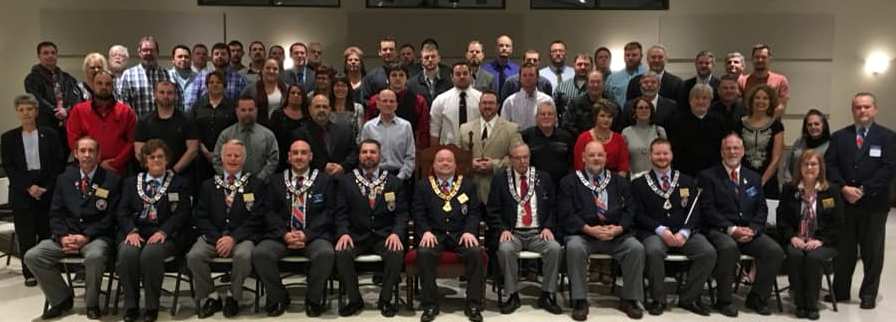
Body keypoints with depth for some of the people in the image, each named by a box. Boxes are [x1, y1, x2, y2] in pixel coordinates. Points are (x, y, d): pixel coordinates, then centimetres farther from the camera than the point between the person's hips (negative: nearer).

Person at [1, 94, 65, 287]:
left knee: (47, 233, 1)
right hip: (21, 193, 0)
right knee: (26, 236, 1)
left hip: (48, 191, 0)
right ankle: (29, 274, 9)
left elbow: (59, 164, 2)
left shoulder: (50, 135, 5)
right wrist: (28, 187, -10)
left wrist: (47, 187, -8)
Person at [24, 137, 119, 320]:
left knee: (95, 256, -37)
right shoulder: (64, 179, 13)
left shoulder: (112, 180, 0)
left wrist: (86, 237, -16)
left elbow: (111, 217, -5)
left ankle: (92, 304, -11)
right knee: (32, 256, -17)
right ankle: (61, 299, 4)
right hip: (66, 235, 5)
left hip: (96, 236, -4)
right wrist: (63, 236, -9)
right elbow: (55, 214, 10)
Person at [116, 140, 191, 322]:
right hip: (135, 232, 3)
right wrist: (132, 231, -11)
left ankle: (151, 307, -19)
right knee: (127, 254, -31)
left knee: (150, 254, -34)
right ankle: (130, 306, -16)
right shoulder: (131, 182, 21)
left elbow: (182, 213, 0)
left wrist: (163, 232, -16)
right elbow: (122, 211, 9)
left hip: (164, 234, -2)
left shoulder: (180, 183, 12)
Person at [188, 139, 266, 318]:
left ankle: (233, 297, -8)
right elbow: (201, 217, 8)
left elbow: (256, 218, -2)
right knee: (194, 256, -27)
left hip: (242, 236, -2)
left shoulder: (256, 184, 8)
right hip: (213, 236, 3)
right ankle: (210, 297, -3)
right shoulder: (208, 185, 16)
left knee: (243, 255, -35)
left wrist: (233, 238, -15)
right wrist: (217, 238, -10)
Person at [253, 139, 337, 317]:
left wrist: (307, 234, -12)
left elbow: (330, 212, 1)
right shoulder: (276, 181, 15)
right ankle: (278, 297, -3)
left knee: (326, 253, -34)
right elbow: (269, 212, 8)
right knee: (259, 254, -26)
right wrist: (284, 234, -10)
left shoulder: (325, 180, 9)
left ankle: (313, 298, -8)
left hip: (314, 235, -2)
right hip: (281, 235, 2)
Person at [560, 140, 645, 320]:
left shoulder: (619, 182, 17)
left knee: (636, 248, -24)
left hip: (616, 234, 3)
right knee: (574, 248, -34)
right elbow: (566, 214, -3)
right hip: (582, 233, -2)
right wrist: (590, 229, -16)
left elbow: (629, 211, 10)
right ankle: (580, 301, -20)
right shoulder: (569, 182, 7)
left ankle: (629, 299, -6)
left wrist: (618, 228, -11)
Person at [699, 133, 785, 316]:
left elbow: (762, 210, 11)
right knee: (729, 248, -37)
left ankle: (757, 298, -1)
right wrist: (731, 229, -18)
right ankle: (724, 300, -17)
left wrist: (752, 229, -8)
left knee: (775, 251, -21)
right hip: (719, 230, -4)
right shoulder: (708, 176, 3)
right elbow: (707, 210, -7)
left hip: (749, 231, 5)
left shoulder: (753, 177, 18)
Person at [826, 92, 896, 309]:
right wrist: (843, 188, -12)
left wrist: (863, 190, -14)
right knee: (843, 250, 8)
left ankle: (868, 295, 17)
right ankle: (840, 290, 19)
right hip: (844, 202, 2)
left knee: (872, 252, 6)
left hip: (874, 204, -2)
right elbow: (829, 165, 2)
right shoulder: (839, 136, 10)